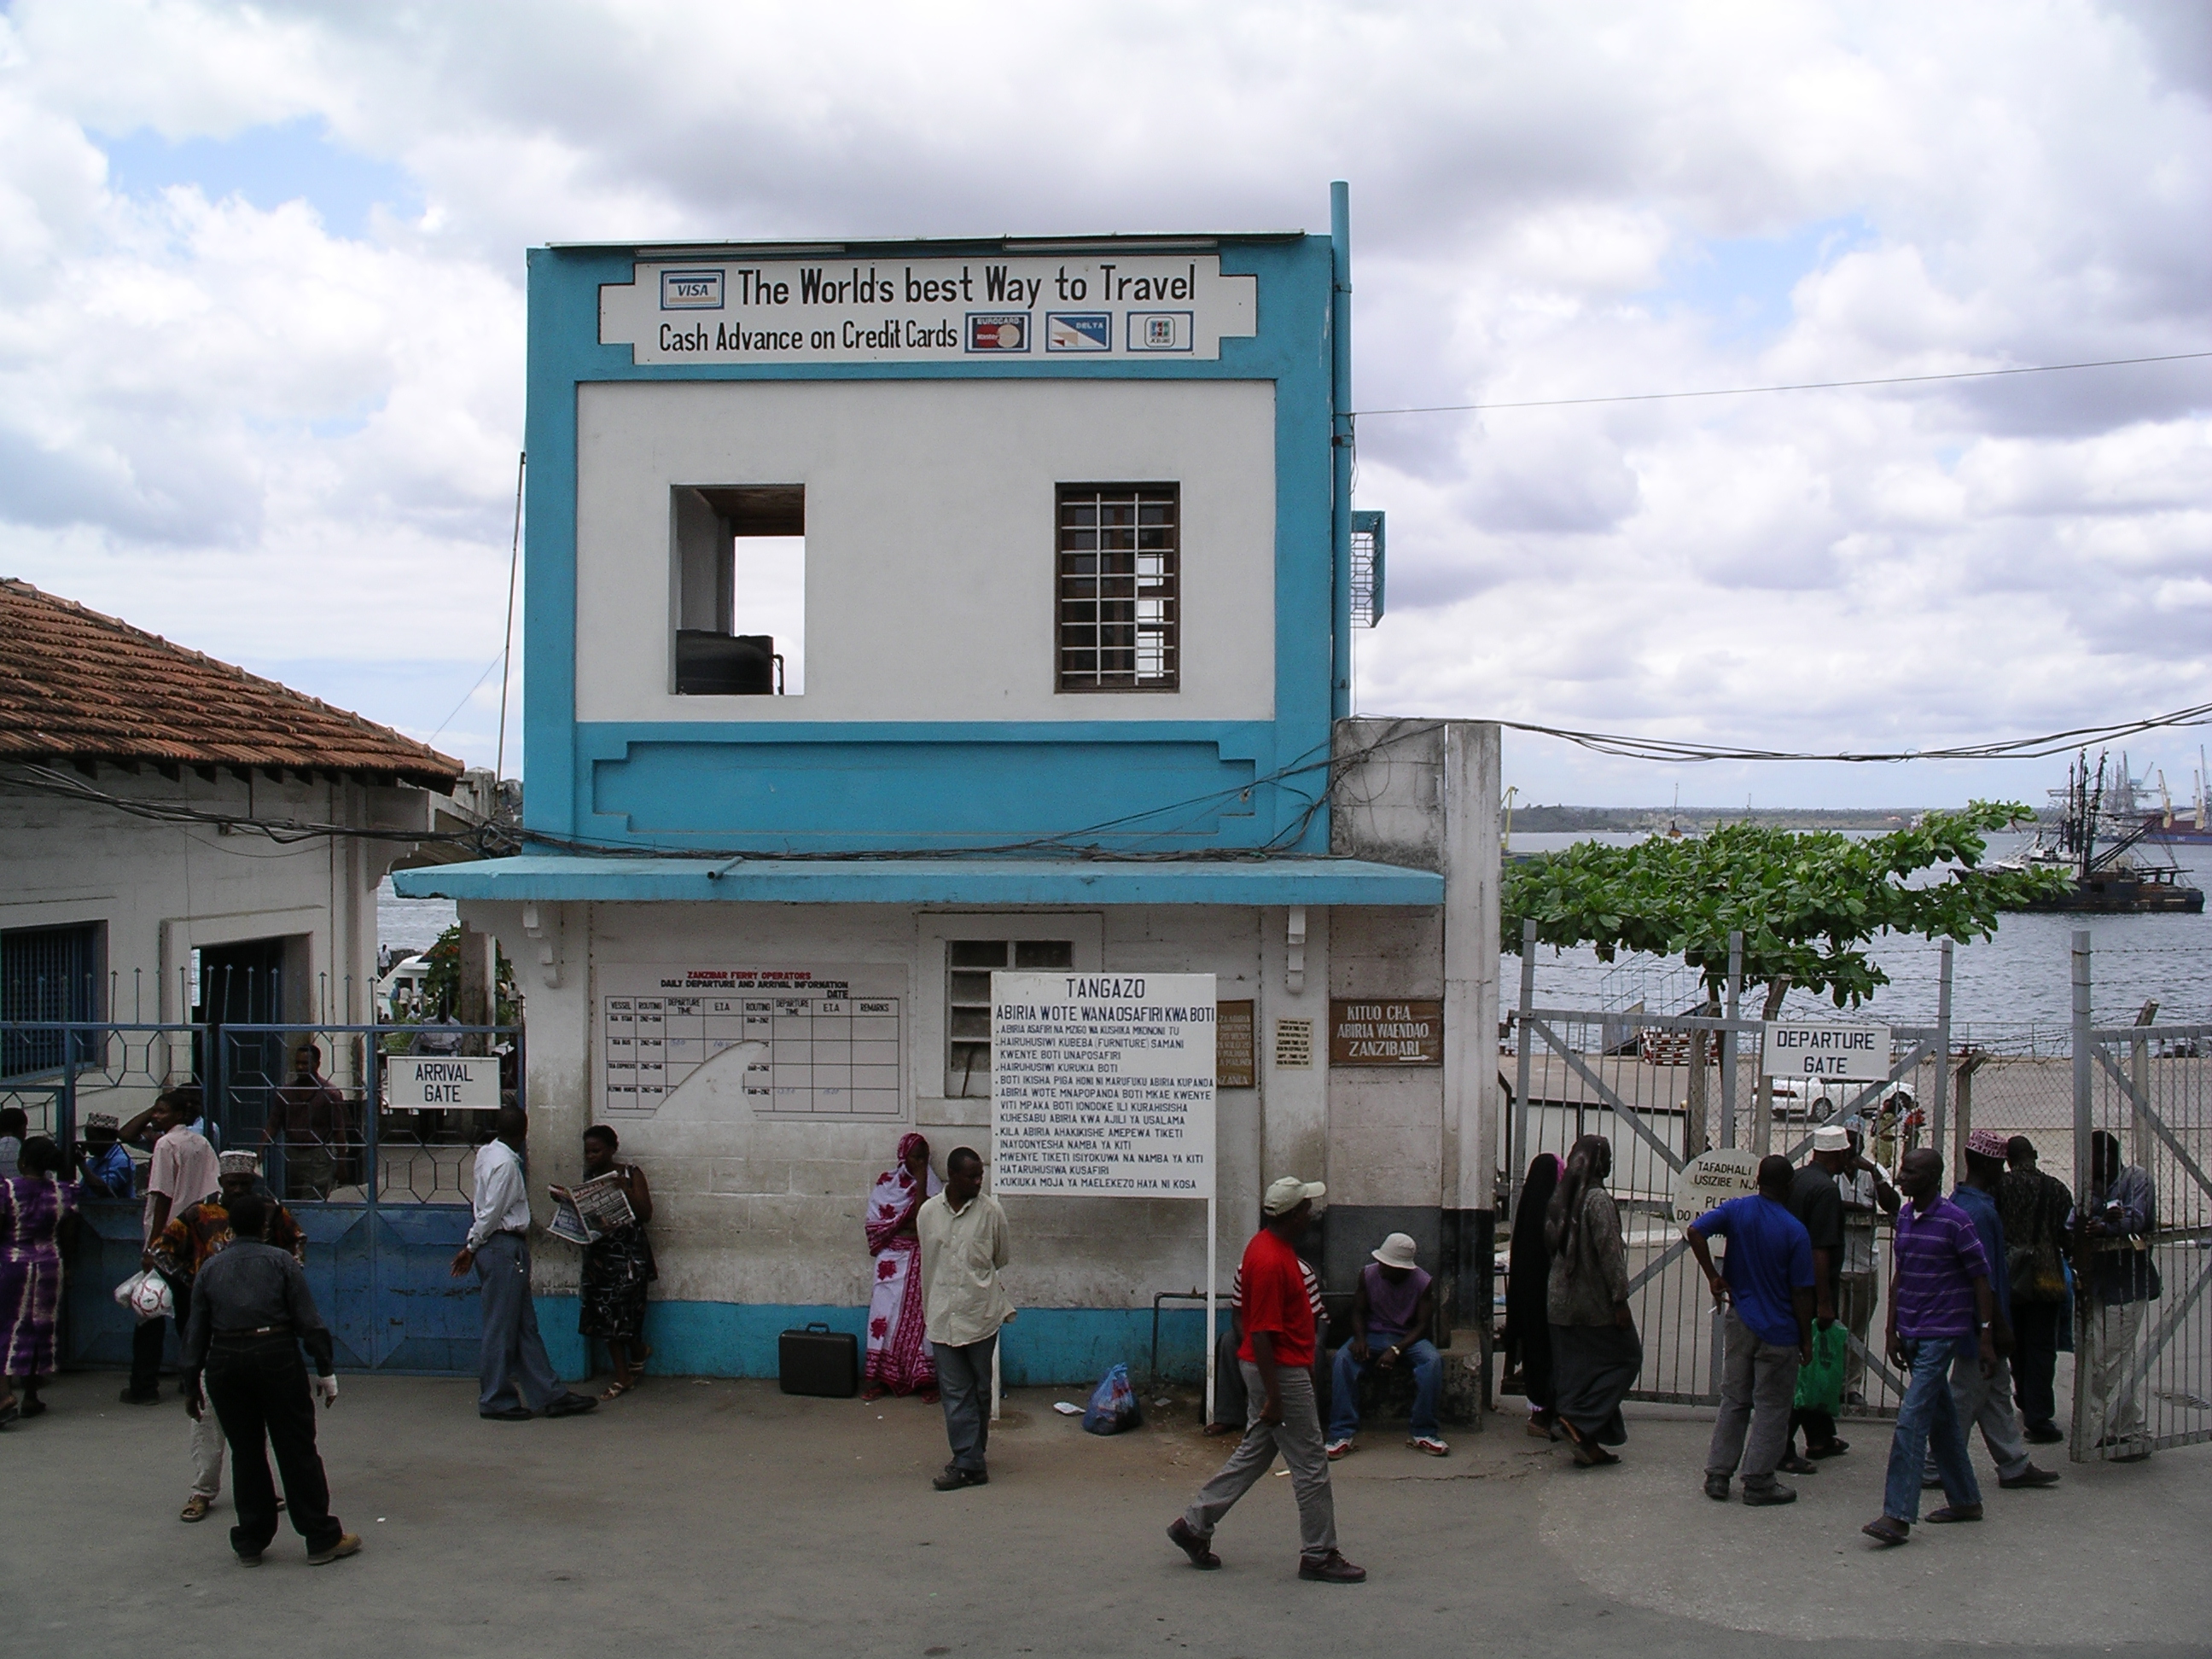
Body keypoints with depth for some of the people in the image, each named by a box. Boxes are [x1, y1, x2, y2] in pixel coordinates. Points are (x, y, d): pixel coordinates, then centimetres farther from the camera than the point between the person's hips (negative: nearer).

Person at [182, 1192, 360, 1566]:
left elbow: (196, 1332, 13)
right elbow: (308, 1320, -1)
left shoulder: (211, 1268, 13)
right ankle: (322, 1539, 6)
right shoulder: (280, 1261, 5)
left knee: (245, 1451, 12)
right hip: (276, 1356, -2)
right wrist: (326, 1371, 3)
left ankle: (251, 1542, 16)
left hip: (224, 1362, 2)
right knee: (297, 1450, 2)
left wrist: (192, 1386, 19)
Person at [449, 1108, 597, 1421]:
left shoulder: (489, 1154, 12)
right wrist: (471, 1247, -5)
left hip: (510, 1249, 10)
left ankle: (551, 1395, 14)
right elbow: (490, 1213, -16)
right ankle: (496, 1401, 6)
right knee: (501, 1327, -2)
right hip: (504, 1248, -10)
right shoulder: (504, 1163, -17)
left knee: (525, 1327, 10)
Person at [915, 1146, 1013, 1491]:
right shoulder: (928, 1213, 1)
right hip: (943, 1316, 1)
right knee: (955, 1392, -2)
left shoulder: (990, 1211, -4)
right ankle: (970, 1462, -1)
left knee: (980, 1390, 9)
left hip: (982, 1313, -1)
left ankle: (971, 1458, 19)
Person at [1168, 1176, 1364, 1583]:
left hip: (1283, 1367, 10)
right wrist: (1273, 1397, -23)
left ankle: (1194, 1524, 21)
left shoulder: (1273, 1246, 8)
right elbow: (1261, 1333, -24)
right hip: (1280, 1372, -10)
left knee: (1253, 1453, 17)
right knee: (1310, 1466, 0)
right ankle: (1319, 1556, 10)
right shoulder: (1271, 1261, -25)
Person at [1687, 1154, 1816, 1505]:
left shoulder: (1737, 1210, -4)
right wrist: (1806, 1340, -1)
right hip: (1778, 1331, -4)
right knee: (1772, 1407, 6)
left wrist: (1714, 1277, -4)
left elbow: (1694, 1231, -14)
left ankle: (1717, 1475, 15)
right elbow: (1801, 1293, -11)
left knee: (1733, 1401, 14)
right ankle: (1758, 1482, 9)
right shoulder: (1795, 1231, -14)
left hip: (1739, 1321, 4)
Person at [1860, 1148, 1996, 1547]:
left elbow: (1981, 1280, -9)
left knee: (1912, 1420, -13)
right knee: (1941, 1419, 16)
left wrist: (1985, 1338, -11)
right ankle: (1965, 1500, 28)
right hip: (1912, 1333, 8)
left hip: (1942, 1334, -8)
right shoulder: (1905, 1217, 9)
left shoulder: (1955, 1221, -13)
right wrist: (1892, 1331, 14)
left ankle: (1898, 1515, -14)